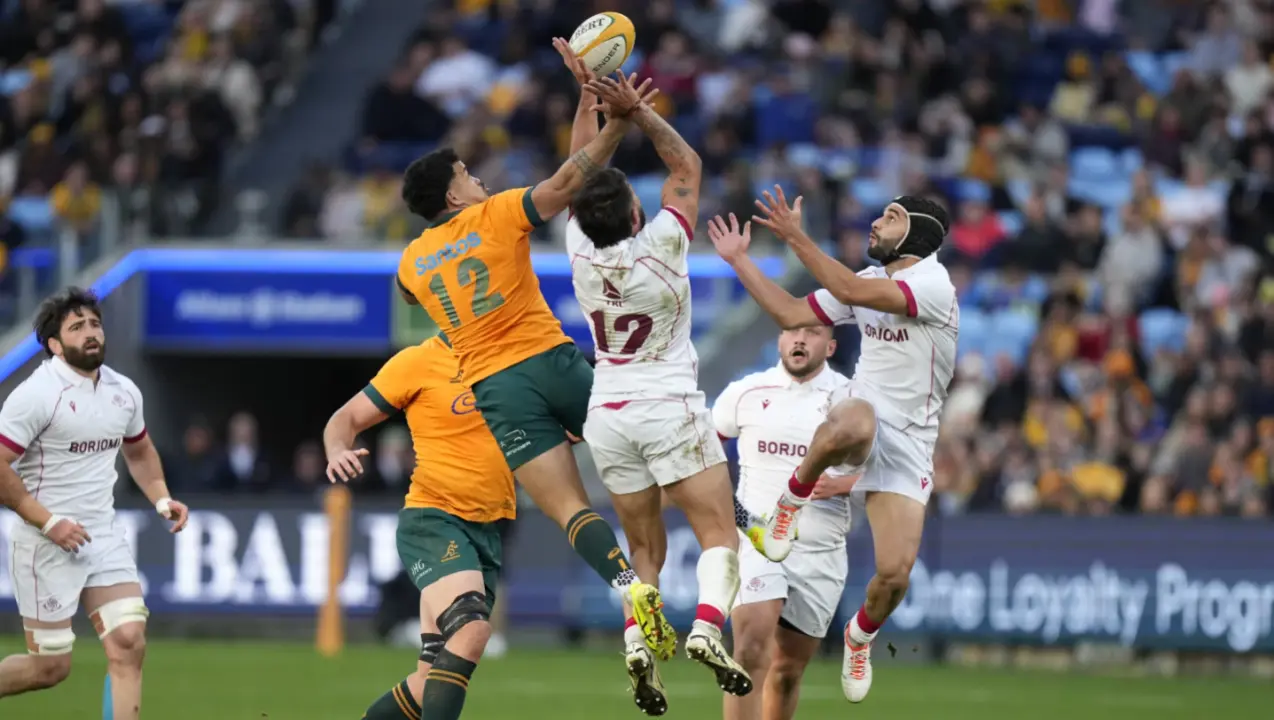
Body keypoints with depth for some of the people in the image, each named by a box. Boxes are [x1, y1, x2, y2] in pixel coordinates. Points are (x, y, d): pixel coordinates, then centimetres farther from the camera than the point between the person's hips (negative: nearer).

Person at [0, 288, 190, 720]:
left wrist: (161, 499, 8)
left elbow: (139, 452, 26)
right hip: (48, 546, -6)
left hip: (105, 537, 6)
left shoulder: (124, 392, 7)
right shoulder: (37, 394, -15)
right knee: (51, 667, -2)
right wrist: (49, 522, -20)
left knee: (129, 643, -9)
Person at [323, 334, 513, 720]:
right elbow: (347, 418, 1)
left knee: (435, 680, 3)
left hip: (490, 529, 6)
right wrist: (338, 452, -22)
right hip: (433, 519, -6)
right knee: (471, 629, -30)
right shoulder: (418, 362, -3)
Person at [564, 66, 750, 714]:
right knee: (719, 534, -3)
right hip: (670, 408, -4)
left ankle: (636, 640, -14)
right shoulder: (660, 246, -16)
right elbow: (687, 166, -4)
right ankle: (708, 624, -28)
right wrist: (635, 109, -12)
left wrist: (587, 97, 6)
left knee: (644, 547, 10)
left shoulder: (581, 252, -7)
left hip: (607, 414, 4)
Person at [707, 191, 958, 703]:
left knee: (894, 575, -12)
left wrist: (796, 238, -24)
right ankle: (796, 496, -12)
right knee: (853, 429, -41)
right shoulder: (867, 281, 9)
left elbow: (852, 292, -26)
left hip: (908, 444, -2)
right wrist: (738, 260, 15)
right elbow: (791, 314, 16)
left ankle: (860, 636, 23)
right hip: (862, 412, 2)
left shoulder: (933, 283, -13)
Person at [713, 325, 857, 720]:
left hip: (820, 555, 1)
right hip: (756, 542, -1)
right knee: (751, 653, -21)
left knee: (788, 670, 10)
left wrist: (840, 483, -16)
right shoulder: (746, 392, 2)